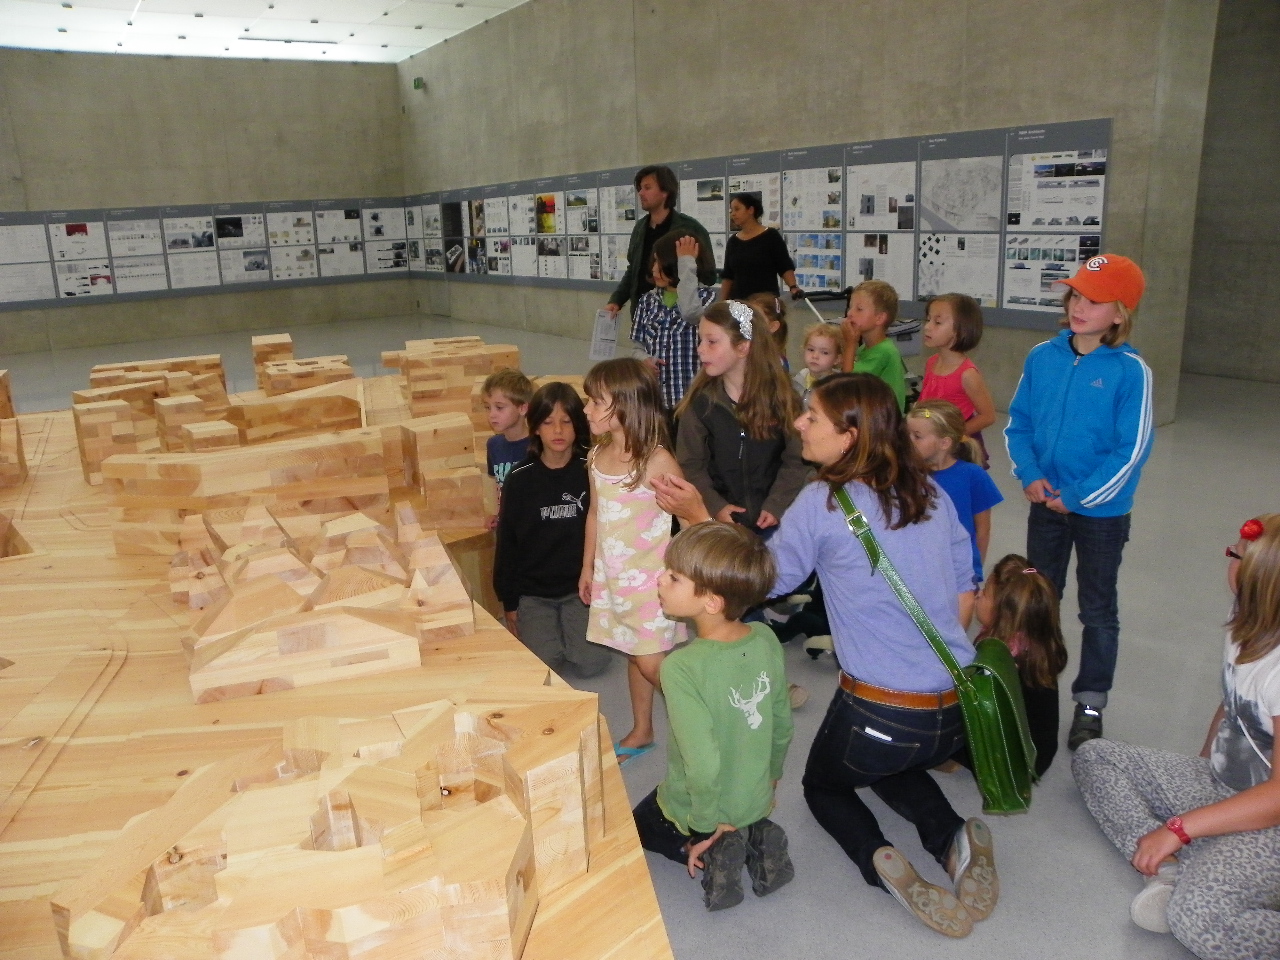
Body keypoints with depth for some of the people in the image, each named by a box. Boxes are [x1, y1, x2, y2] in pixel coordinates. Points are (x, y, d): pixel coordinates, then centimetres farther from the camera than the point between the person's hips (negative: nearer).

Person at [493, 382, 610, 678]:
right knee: (543, 661, -15)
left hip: (581, 587, 0)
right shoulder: (520, 479, -4)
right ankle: (532, 628, 18)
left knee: (591, 662, -13)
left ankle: (571, 627, 19)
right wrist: (509, 603, 3)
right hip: (532, 591, 0)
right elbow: (506, 541, 2)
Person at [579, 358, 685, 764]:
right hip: (611, 577, 6)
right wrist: (588, 567, 17)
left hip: (651, 577, -6)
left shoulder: (657, 461, -20)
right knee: (633, 655, 18)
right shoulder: (598, 456, 1)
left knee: (651, 662, -3)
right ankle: (641, 732, 35)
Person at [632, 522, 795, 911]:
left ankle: (714, 852, 2)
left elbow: (703, 763, -33)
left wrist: (705, 827, -15)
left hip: (695, 809, -4)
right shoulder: (766, 641, -15)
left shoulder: (682, 668, -33)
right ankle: (756, 840, 8)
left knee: (643, 824, 29)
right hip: (757, 801, 5)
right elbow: (783, 728, -2)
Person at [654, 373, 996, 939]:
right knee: (896, 767, 37)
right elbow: (964, 591, 11)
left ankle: (878, 858, -2)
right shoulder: (931, 494, 3)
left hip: (880, 715, -5)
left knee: (823, 785, 27)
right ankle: (954, 839, 8)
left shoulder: (822, 502, -14)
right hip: (958, 711, 5)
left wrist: (698, 517, 5)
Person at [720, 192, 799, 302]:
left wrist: (793, 287, -22)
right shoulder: (733, 241, 10)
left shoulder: (771, 236, -3)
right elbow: (727, 276, 13)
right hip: (738, 301, 4)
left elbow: (786, 267, -5)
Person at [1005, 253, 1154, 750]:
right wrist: (1030, 476, -11)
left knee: (1098, 610, 11)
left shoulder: (1131, 371, -15)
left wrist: (1077, 497, -15)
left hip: (1101, 510, -4)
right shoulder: (1042, 357, -3)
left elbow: (1132, 449, -15)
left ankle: (1090, 705, 25)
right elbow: (1018, 423, 3)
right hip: (1045, 504, 4)